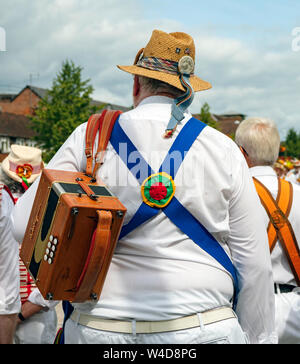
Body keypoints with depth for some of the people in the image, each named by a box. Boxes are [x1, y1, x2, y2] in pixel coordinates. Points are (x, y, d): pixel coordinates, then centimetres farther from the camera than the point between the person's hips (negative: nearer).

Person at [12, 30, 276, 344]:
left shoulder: (90, 138, -3)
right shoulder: (224, 150, -2)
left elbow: (25, 223, -5)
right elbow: (254, 262, -2)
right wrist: (259, 338, 8)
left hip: (99, 328, 1)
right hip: (202, 330, 0)